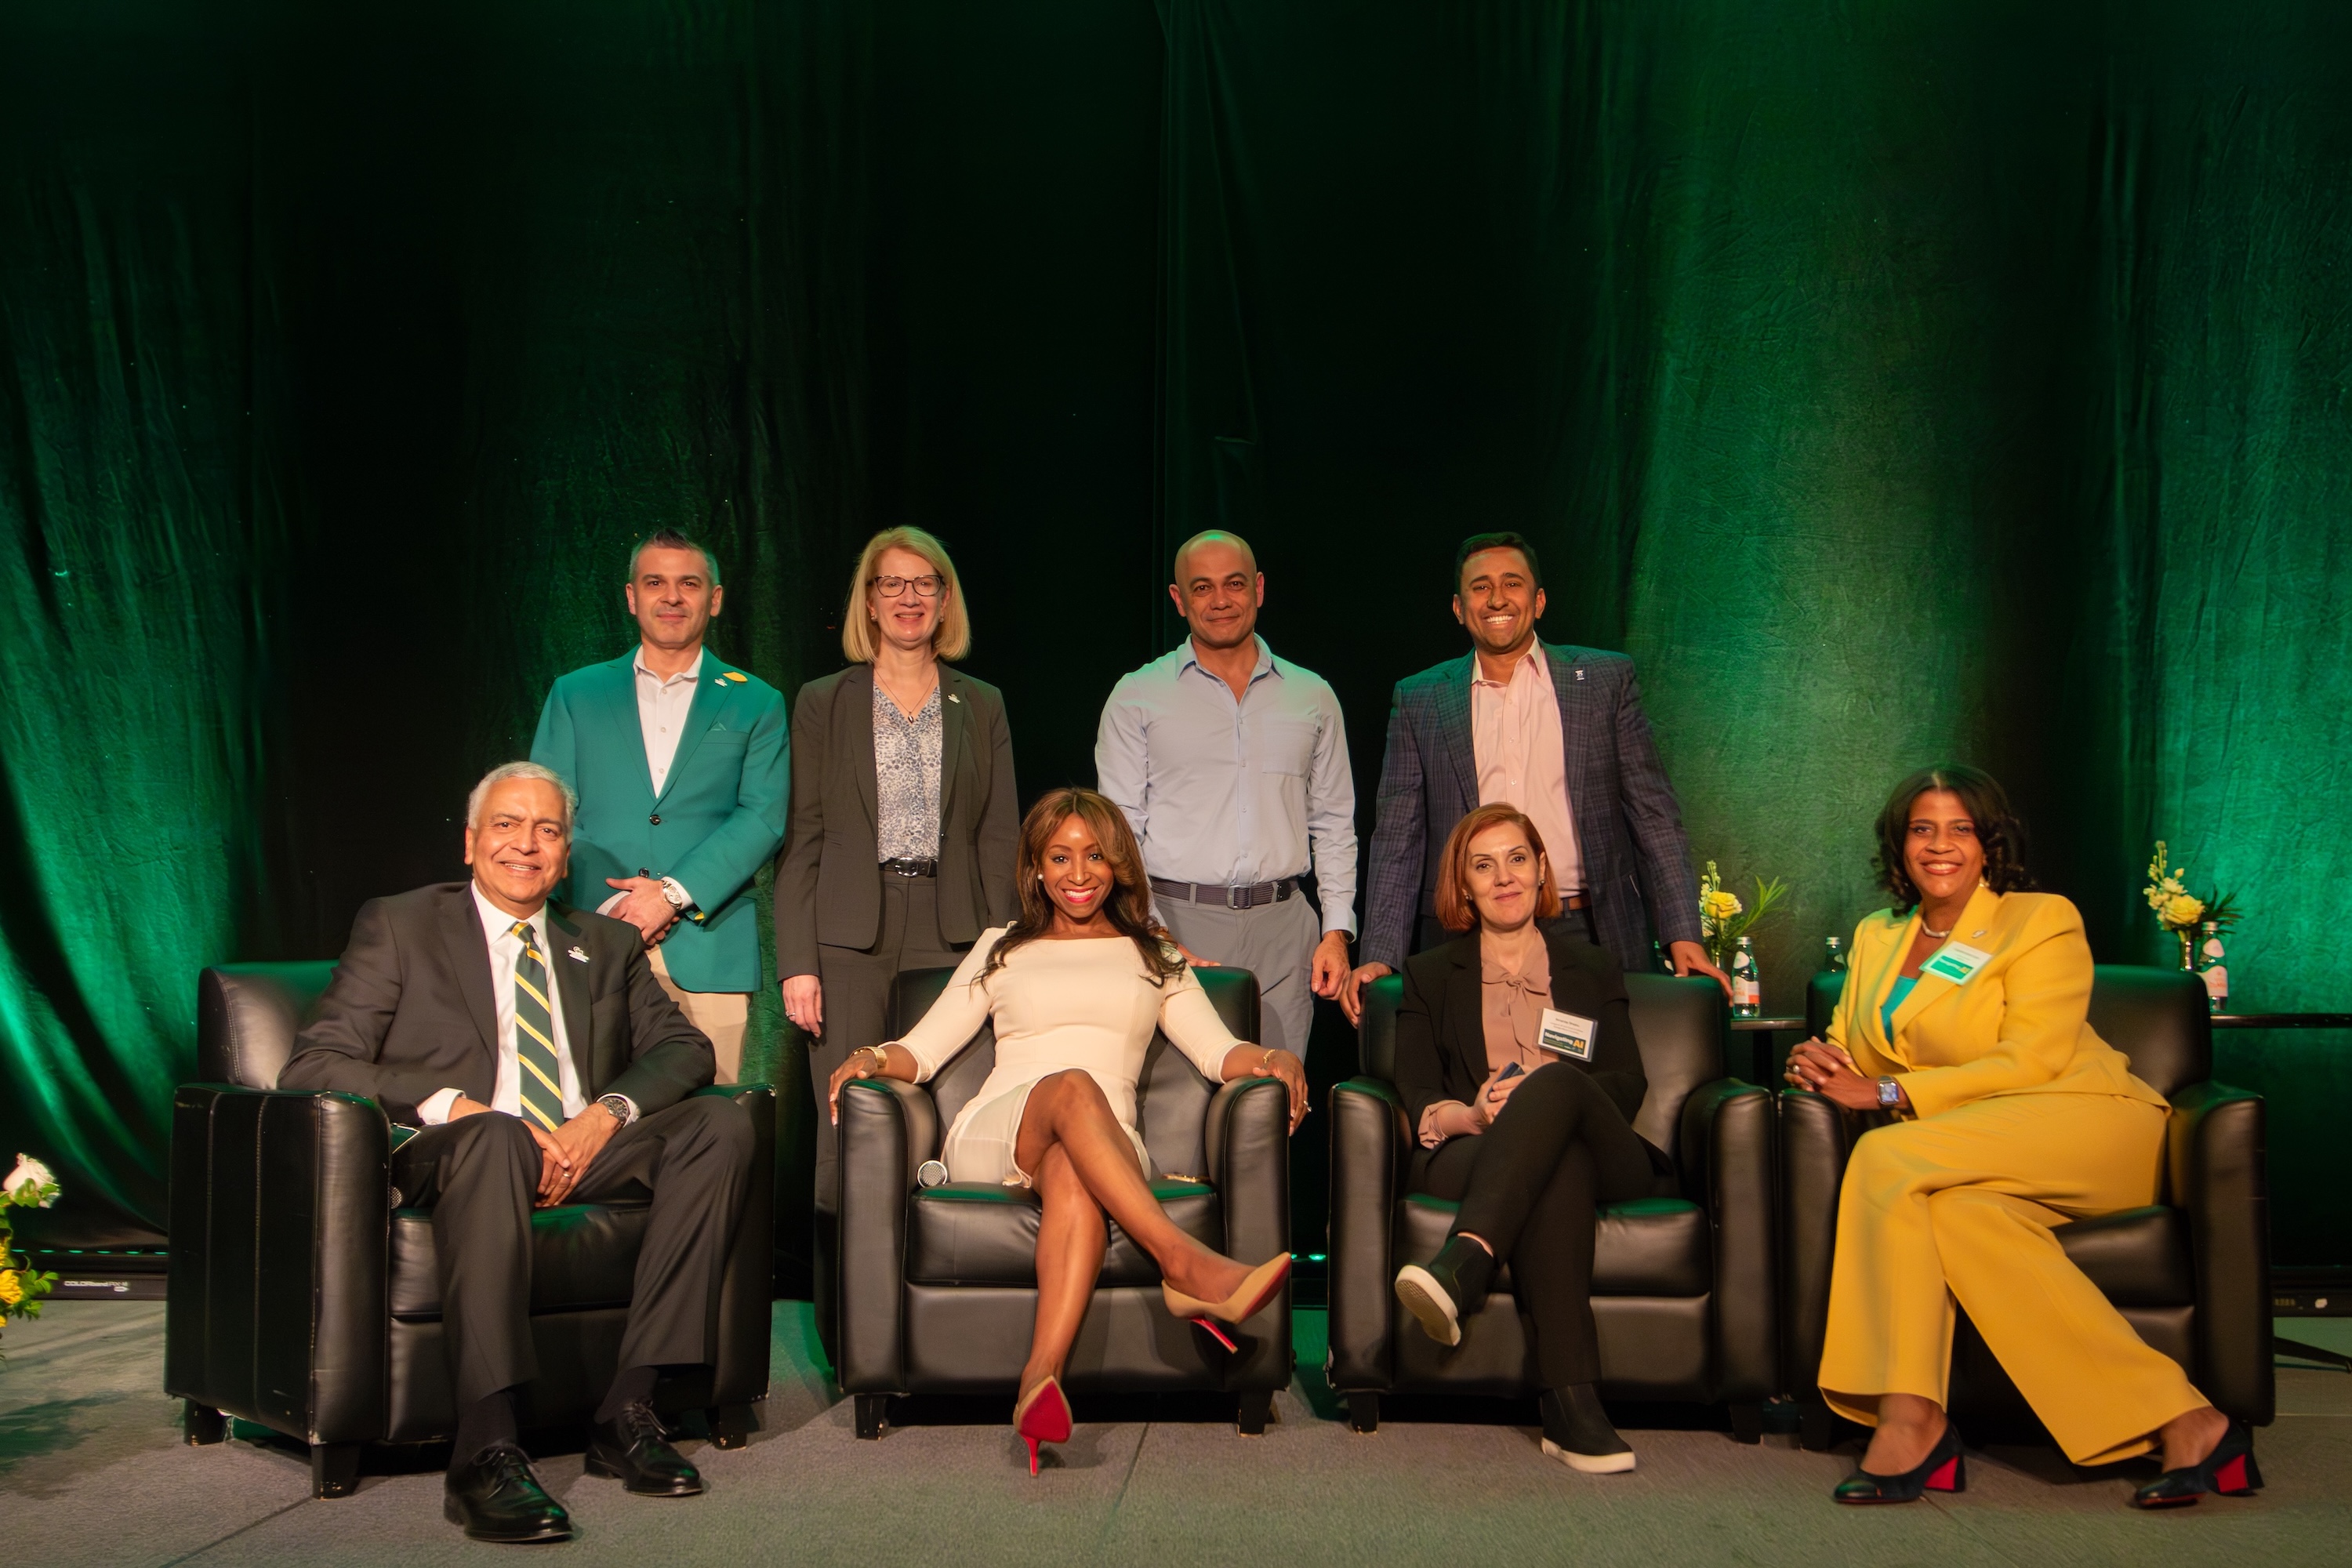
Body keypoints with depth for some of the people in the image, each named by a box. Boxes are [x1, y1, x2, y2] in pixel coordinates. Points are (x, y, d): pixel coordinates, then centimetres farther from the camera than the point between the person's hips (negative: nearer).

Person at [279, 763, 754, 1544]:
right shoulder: (398, 925, 10)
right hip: (448, 1156, -4)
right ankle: (486, 1451, -41)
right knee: (494, 1136, -39)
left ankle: (628, 1412, -23)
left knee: (722, 1123, -20)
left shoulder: (607, 945, 22)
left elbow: (683, 1048, 12)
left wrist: (609, 1112, -10)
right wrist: (449, 1103, -18)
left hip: (585, 1152, 5)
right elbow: (313, 1064, -2)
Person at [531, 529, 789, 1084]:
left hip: (708, 950, -1)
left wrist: (675, 893, -12)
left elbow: (764, 817, 1)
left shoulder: (756, 704, 12)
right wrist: (612, 905, -8)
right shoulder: (575, 695, 16)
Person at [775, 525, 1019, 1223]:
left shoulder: (982, 707, 12)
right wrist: (797, 963, -4)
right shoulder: (823, 703, 9)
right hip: (850, 937, -1)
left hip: (952, 934, 1)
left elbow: (1000, 839, 9)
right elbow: (801, 842, 5)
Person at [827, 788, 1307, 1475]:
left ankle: (1041, 1375, -56)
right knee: (1074, 1086, -36)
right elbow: (924, 1049, 16)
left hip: (1107, 1148, 0)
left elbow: (1217, 1051, 12)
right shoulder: (1002, 949, 26)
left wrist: (1271, 1059, -11)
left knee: (1073, 1176, -39)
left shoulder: (1153, 958, 27)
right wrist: (874, 1057, -7)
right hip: (991, 1137, 0)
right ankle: (1185, 1263, -50)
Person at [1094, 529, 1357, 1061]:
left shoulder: (1312, 696, 13)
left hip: (1282, 929, 2)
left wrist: (1337, 931, 4)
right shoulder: (1137, 697, 5)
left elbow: (1334, 825, 15)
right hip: (1176, 920, -2)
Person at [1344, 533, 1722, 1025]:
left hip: (1587, 932, 0)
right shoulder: (1419, 700, 9)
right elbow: (1397, 840, 8)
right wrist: (1378, 957, -2)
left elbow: (1654, 816, 7)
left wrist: (1683, 936, -2)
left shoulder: (1606, 680, 8)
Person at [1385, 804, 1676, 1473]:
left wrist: (1539, 1096, -12)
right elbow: (1415, 1100, 9)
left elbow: (1629, 1086, 10)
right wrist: (1472, 1115, -16)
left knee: (1554, 1081, -38)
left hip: (1603, 1158, 0)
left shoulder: (1592, 970, 26)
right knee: (1558, 1169, -40)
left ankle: (1461, 1266, -56)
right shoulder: (1430, 975, 24)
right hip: (1470, 1156, 0)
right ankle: (1571, 1402, -54)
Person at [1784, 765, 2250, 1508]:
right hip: (1970, 1155, 5)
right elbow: (1851, 1053, 18)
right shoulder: (1876, 937, 19)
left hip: (2088, 1122, -5)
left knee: (1885, 1157, -30)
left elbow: (2032, 1061, -12)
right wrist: (1820, 1063, -8)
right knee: (1957, 1210, -34)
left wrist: (1887, 1092, -18)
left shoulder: (2043, 920, 1)